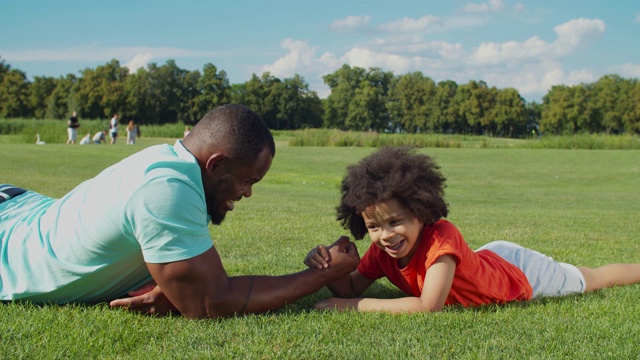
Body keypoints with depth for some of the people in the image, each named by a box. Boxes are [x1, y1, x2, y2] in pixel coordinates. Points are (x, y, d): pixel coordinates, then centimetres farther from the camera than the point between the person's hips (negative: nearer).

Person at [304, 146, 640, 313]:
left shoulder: (441, 236, -44)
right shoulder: (383, 250, -23)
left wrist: (355, 305, -46)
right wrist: (330, 268, -40)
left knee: (596, 279, 20)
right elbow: (352, 289, -18)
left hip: (521, 274, -6)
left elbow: (429, 306, -49)